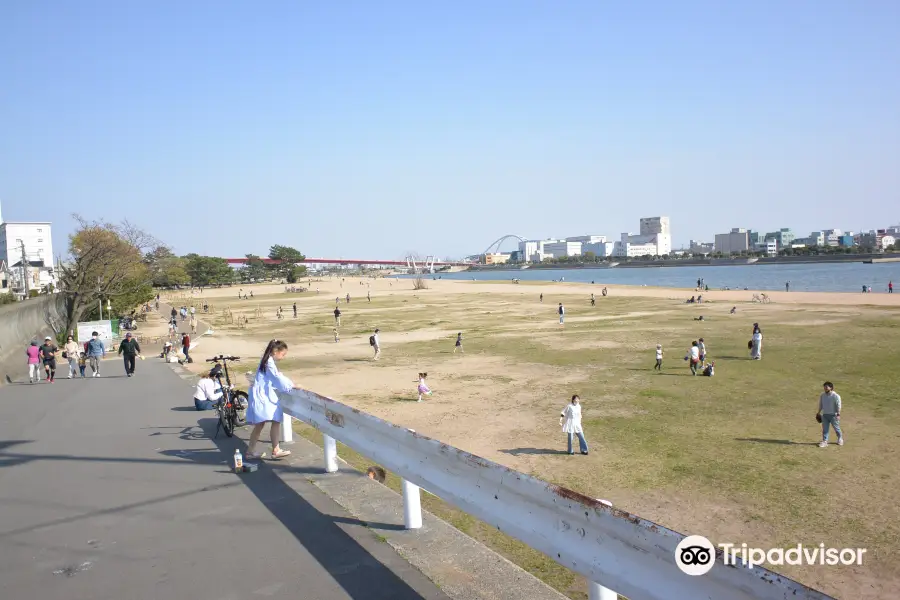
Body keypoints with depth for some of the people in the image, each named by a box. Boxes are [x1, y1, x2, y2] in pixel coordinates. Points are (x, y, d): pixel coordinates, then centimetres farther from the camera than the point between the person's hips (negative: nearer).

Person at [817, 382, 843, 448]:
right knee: (825, 429, 3)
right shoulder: (822, 395, 7)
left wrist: (838, 414, -17)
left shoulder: (835, 396, -12)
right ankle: (825, 441, 6)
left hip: (833, 415, -5)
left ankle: (840, 439, 31)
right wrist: (818, 413, 17)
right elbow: (820, 405, 17)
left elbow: (838, 406, -12)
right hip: (824, 415, 5)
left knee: (836, 428, 8)